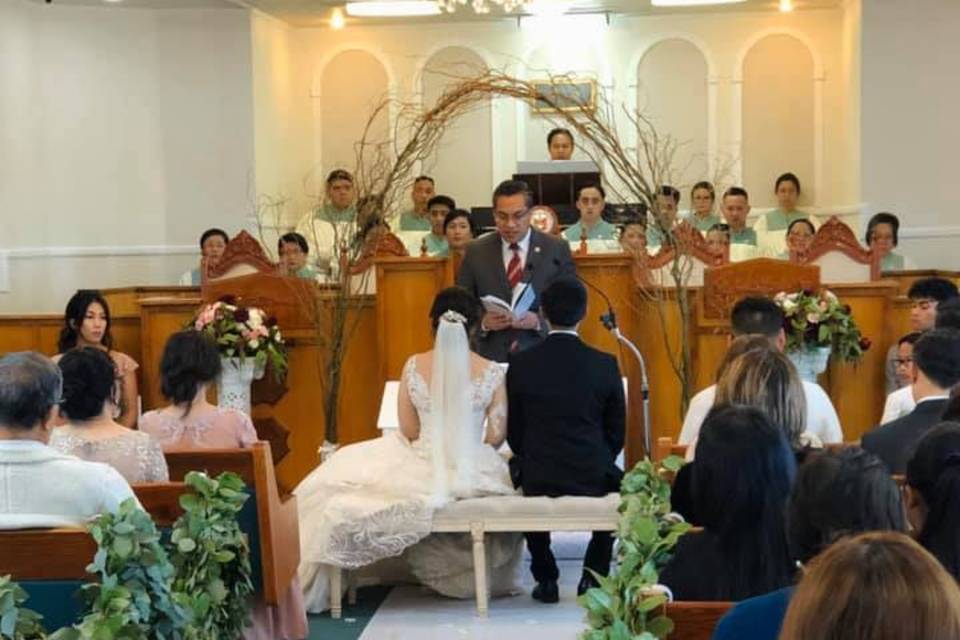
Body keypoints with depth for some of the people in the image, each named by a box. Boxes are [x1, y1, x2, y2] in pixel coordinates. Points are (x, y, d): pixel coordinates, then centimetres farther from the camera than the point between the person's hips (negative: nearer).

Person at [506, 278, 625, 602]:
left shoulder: (520, 364, -7)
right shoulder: (605, 364, -6)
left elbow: (514, 431, 2)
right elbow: (616, 432, 2)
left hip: (538, 478, 0)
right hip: (593, 478, 0)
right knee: (616, 484, 34)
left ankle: (546, 579, 29)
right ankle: (594, 577, 26)